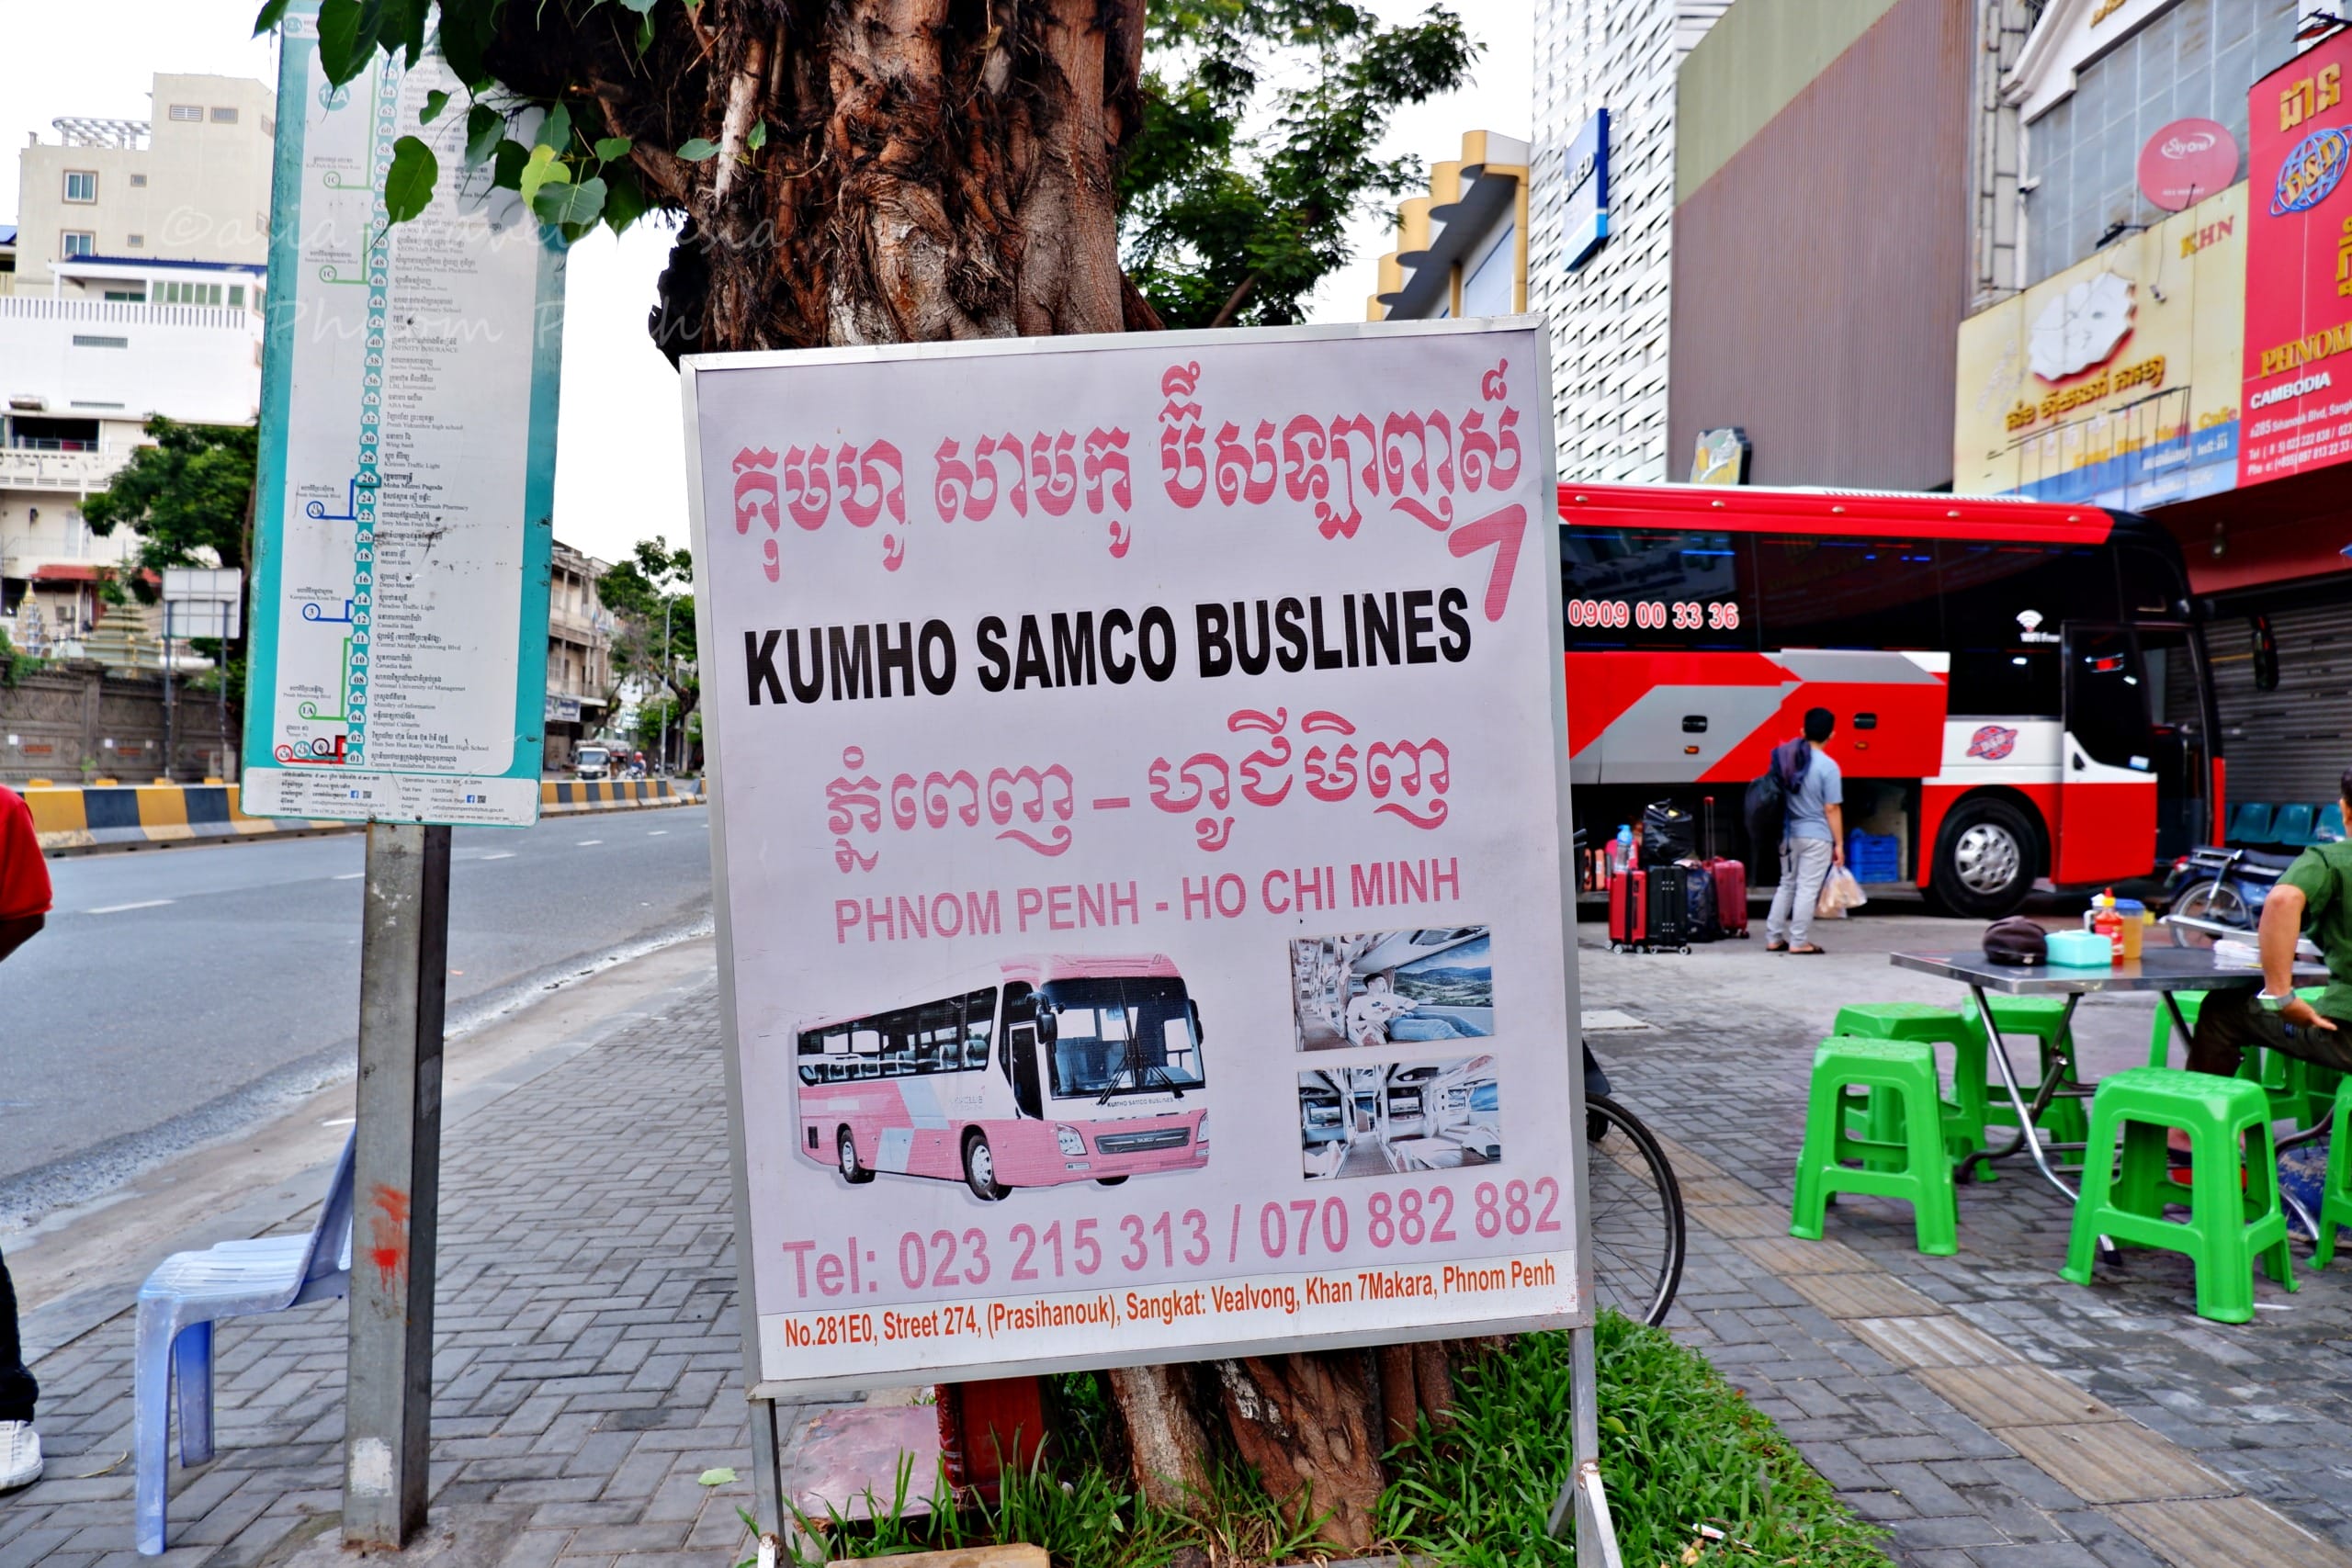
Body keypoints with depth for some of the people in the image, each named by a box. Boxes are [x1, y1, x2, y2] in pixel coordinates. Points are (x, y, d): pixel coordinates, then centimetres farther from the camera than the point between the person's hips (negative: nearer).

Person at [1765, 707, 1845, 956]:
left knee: (1786, 885, 16)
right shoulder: (1828, 767, -14)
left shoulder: (1786, 759, 2)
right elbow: (1832, 809, -12)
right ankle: (1799, 942, 4)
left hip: (1788, 834, 6)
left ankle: (1773, 938, 17)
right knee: (1807, 889, 1)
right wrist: (1839, 843, -5)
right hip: (1816, 837, -6)